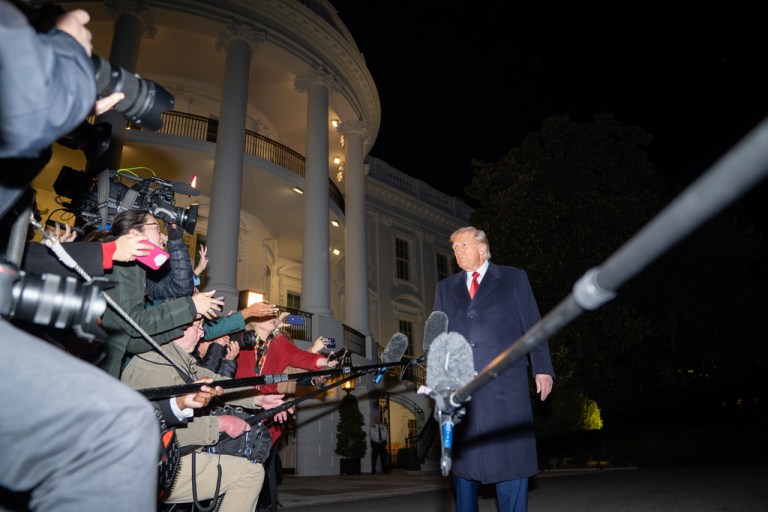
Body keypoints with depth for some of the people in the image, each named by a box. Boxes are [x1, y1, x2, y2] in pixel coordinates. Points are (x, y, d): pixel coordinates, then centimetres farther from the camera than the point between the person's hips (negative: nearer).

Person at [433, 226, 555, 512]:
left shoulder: (514, 278, 12)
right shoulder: (446, 287, 19)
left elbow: (532, 326, 5)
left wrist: (541, 368, -4)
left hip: (504, 382, -2)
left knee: (511, 456, 0)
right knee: (462, 456, 7)